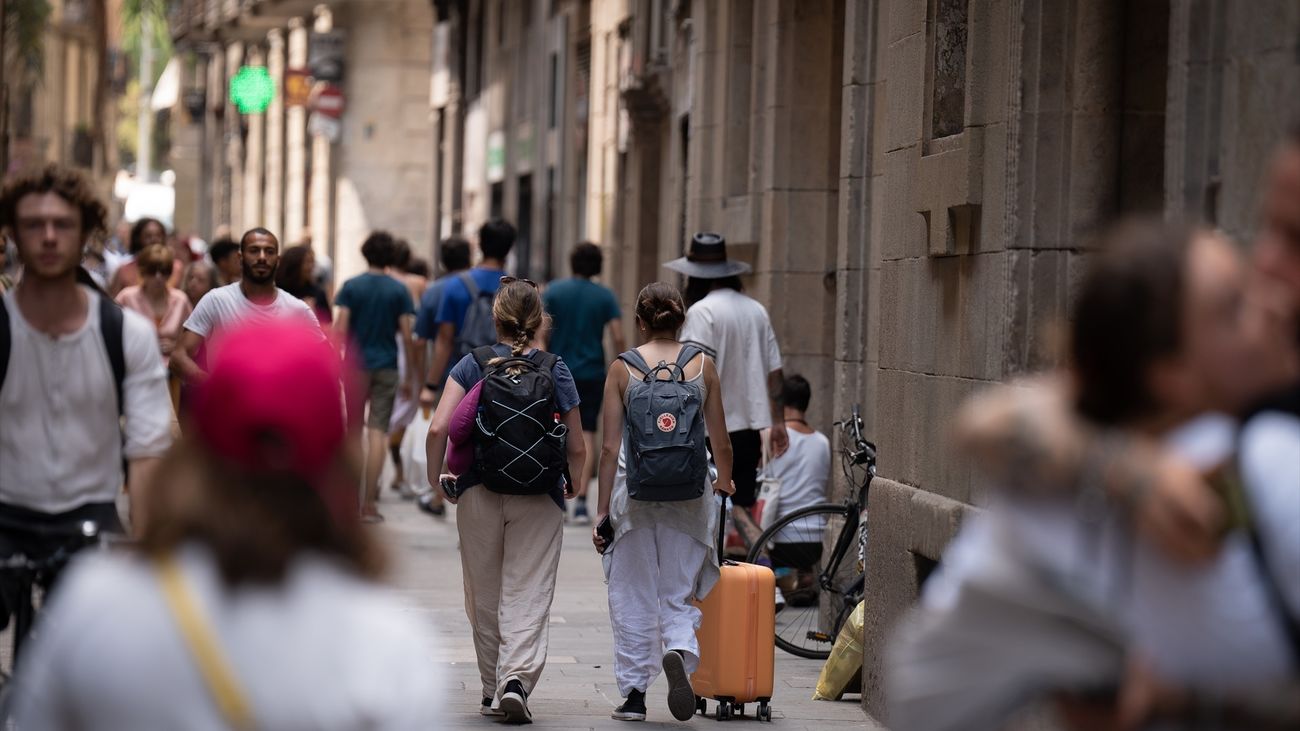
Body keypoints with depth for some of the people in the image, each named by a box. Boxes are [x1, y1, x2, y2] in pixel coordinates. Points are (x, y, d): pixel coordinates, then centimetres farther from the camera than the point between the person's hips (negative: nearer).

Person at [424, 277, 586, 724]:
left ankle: (492, 692, 22)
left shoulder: (471, 365, 0)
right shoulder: (555, 371, 0)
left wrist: (436, 476, 6)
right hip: (539, 500, -1)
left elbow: (439, 429, -10)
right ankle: (517, 678, -22)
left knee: (484, 599, 13)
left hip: (478, 496, 1)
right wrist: (569, 485, 20)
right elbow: (576, 449, 1)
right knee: (527, 598, -2)